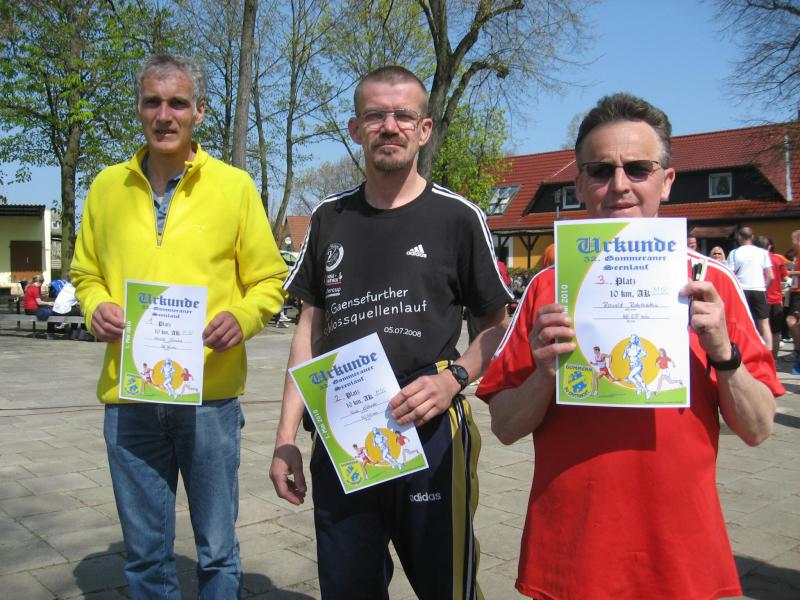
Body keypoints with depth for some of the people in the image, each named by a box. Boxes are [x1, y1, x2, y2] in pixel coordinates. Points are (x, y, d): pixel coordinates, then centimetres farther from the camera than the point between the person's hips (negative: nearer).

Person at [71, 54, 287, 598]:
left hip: (210, 394, -2)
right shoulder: (108, 186, 8)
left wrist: (242, 318, -16)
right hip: (128, 396, 2)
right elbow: (86, 273, 17)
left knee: (217, 550, 10)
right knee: (145, 553, 14)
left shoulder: (234, 185, 1)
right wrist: (96, 307, -4)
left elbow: (269, 280, 4)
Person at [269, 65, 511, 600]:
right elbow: (311, 329, 11)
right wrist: (287, 436, 6)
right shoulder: (330, 219, 9)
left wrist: (452, 378, -15)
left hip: (430, 435, -3)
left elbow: (498, 326, 4)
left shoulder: (457, 217, -2)